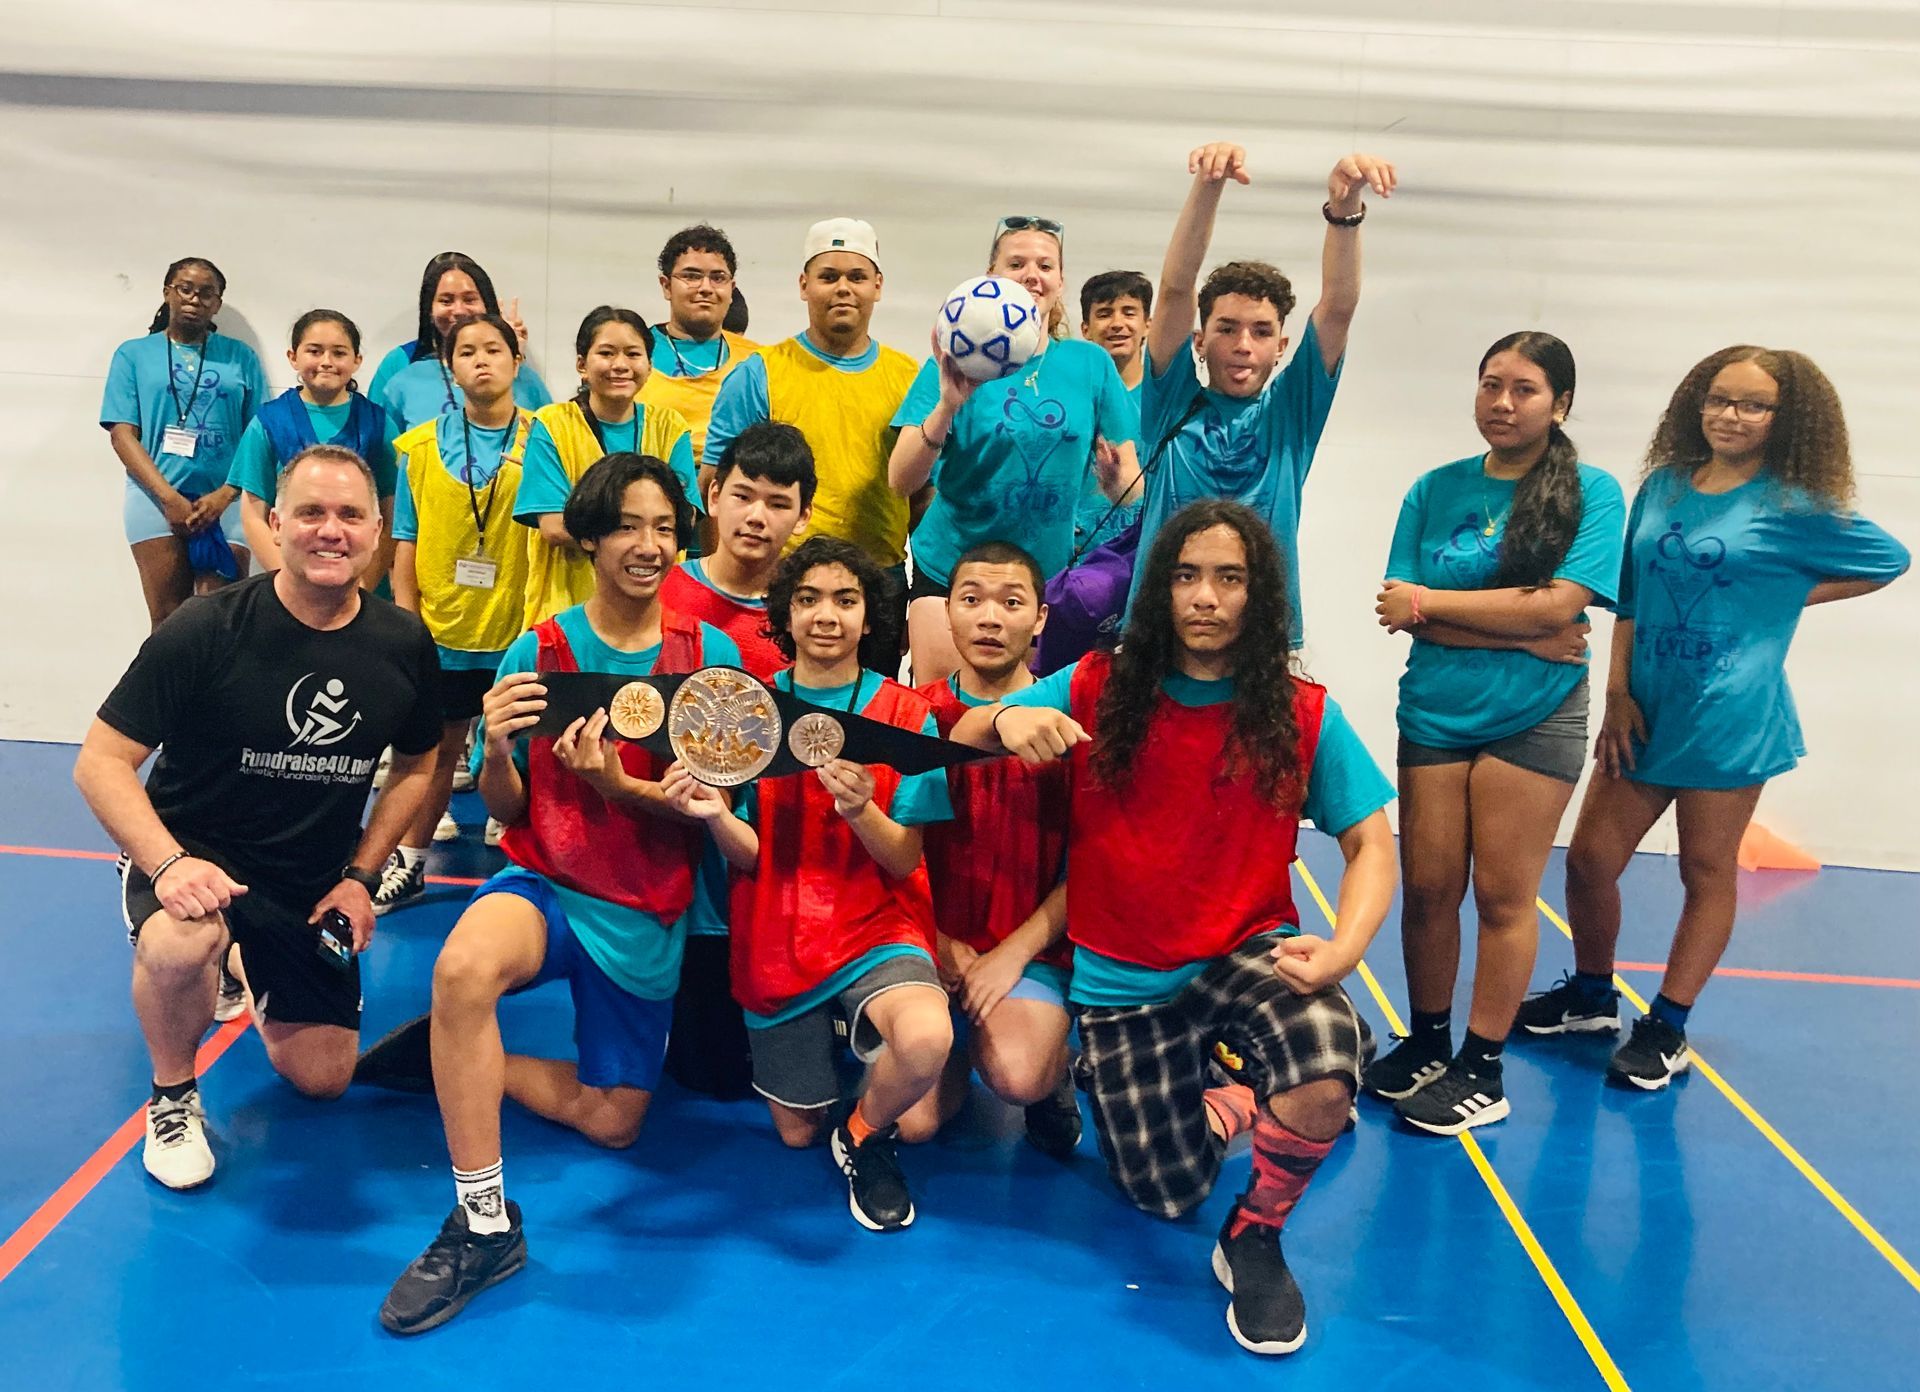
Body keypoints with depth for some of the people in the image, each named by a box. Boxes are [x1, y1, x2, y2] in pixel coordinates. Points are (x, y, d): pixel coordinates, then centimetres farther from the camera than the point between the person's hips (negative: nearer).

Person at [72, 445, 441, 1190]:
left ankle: (257, 974, 42)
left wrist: (359, 876, -3)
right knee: (180, 947, -39)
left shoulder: (403, 645, -8)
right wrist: (169, 863, -31)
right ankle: (173, 1096, -5)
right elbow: (100, 762, -16)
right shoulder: (204, 630, -19)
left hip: (316, 882, 4)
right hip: (196, 853, -4)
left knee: (322, 1078, 8)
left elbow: (416, 766, 7)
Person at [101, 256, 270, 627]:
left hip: (226, 503, 0)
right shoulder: (134, 354, 11)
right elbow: (122, 434, 3)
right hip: (157, 500, 0)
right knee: (167, 622, -3)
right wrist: (168, 496, -10)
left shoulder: (241, 357, 12)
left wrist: (223, 496, -8)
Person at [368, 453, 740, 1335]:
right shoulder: (538, 652, -5)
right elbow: (507, 809, -2)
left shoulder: (712, 656, -6)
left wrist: (615, 783, -25)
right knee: (463, 966, -36)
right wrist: (496, 750, -24)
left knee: (611, 1123, 6)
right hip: (544, 882, -1)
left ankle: (453, 1057, 26)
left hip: (648, 915, 2)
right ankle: (485, 1223, -23)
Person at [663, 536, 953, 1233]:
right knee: (797, 1131, 12)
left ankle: (865, 1135, 0)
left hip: (877, 928, -2)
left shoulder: (906, 715, -7)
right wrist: (714, 815, -26)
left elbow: (904, 862, -9)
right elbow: (749, 855, -4)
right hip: (778, 943, 2)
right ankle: (826, 1036, 45)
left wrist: (861, 811, -30)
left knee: (926, 1040, -34)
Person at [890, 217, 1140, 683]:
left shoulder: (1091, 364, 1)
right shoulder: (957, 364, -5)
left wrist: (1116, 477, -19)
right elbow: (901, 481, -13)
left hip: (1050, 571, 2)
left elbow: (1127, 472, 4)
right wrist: (948, 405, -28)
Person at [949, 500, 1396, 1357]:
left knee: (1325, 1071, -34)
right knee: (1166, 1193, 2)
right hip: (1121, 979, 1)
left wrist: (1342, 949, -26)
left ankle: (1256, 1235, -2)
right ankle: (1234, 1108, 39)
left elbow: (1371, 846, -6)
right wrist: (1006, 720, -30)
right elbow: (961, 740, -4)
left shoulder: (1303, 715, -7)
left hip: (1247, 951, -1)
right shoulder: (1098, 690, -6)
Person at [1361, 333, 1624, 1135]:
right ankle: (1425, 1047, 24)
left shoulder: (1592, 492, -2)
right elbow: (1403, 611, -5)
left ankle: (1482, 1069, 16)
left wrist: (1429, 602, -10)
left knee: (1504, 894, 3)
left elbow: (1558, 604, -15)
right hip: (1434, 713, 3)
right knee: (1427, 888, 5)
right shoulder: (1435, 490, 5)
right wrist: (1522, 635, -14)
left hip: (1535, 721, -2)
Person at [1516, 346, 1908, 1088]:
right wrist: (1619, 692, 2)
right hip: (1645, 712, 4)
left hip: (1727, 719, -4)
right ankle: (1590, 997, 29)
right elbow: (1628, 596, 9)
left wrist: (1788, 596, 1)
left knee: (1708, 873, 9)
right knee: (1589, 858, 6)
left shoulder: (1794, 509, -5)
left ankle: (1667, 1028, 22)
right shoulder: (1662, 486, 6)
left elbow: (1890, 559, 8)